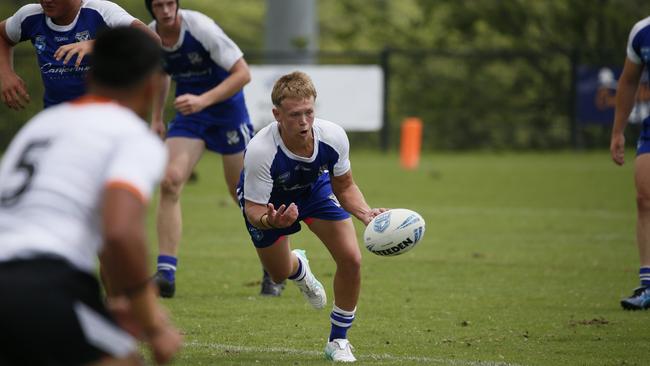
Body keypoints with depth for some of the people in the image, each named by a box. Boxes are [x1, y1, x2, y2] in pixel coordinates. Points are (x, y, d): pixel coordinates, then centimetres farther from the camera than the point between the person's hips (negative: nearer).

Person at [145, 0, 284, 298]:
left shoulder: (201, 28, -23)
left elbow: (243, 73, -22)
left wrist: (203, 100, -32)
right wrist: (156, 118, 17)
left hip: (226, 109, -4)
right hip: (188, 114, 4)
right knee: (169, 181, -17)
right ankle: (165, 274, -18)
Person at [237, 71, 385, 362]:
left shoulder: (333, 136, -33)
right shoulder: (260, 151, -43)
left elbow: (344, 186, -14)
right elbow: (253, 209, -34)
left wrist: (365, 213, -33)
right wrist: (269, 221, -58)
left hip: (315, 190, 2)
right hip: (268, 201, -2)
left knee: (351, 259, -14)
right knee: (279, 274, 13)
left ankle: (338, 341, 8)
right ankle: (299, 268, 56)